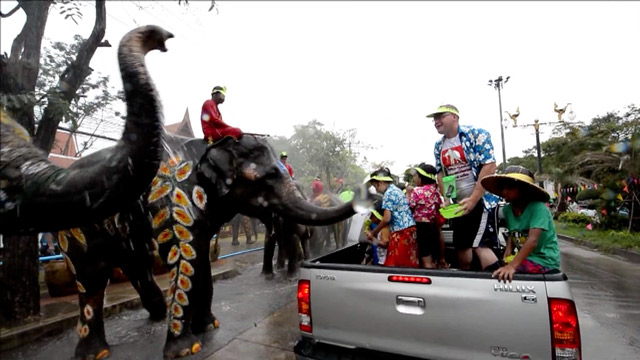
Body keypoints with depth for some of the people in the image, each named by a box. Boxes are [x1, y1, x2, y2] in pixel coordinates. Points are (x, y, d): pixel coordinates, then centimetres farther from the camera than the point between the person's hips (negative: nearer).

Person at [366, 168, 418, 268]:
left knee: (395, 265, -2)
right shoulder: (397, 190, 18)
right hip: (410, 229, 9)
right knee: (409, 264, 11)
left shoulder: (389, 193, -10)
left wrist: (373, 233, -3)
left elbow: (386, 219, -17)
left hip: (401, 232, -9)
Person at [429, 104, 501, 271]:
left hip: (481, 200, -6)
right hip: (457, 204, 6)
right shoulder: (438, 146, 8)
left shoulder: (476, 134, -10)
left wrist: (473, 200, -22)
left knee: (480, 245, -14)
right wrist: (446, 199, -1)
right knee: (461, 245, 12)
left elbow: (489, 166, -18)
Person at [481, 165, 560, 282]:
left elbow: (533, 240, -31)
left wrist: (512, 266, -41)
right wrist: (508, 251, -7)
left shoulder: (538, 207, -20)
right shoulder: (507, 210, -1)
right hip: (526, 257, 6)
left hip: (544, 260, -6)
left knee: (499, 274, -24)